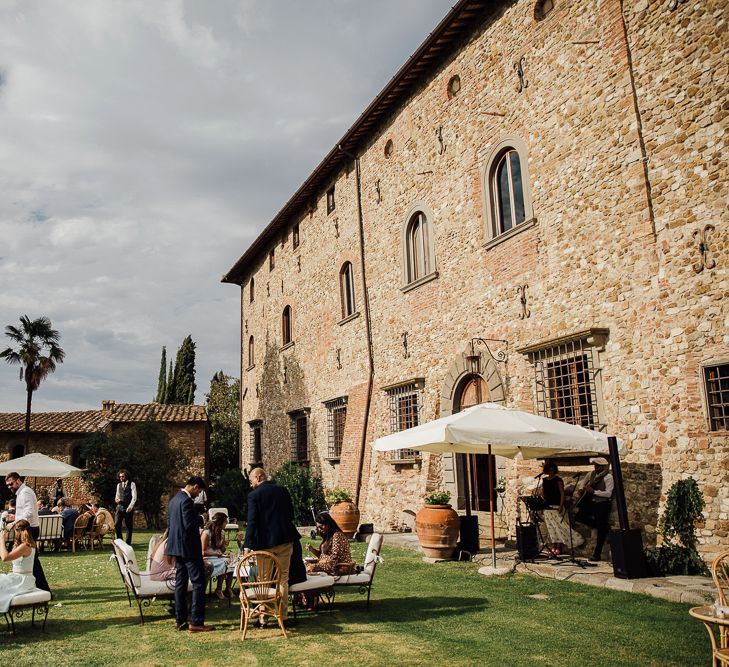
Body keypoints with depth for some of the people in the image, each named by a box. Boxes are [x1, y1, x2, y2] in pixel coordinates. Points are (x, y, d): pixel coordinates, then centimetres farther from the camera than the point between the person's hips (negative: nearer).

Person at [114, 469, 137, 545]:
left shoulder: (132, 484, 0)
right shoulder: (119, 485, 16)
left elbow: (134, 497, -5)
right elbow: (117, 495, 21)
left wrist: (130, 507, -16)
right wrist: (116, 499, -3)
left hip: (128, 508, -4)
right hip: (120, 507, 4)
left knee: (129, 527, 1)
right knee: (116, 525, -8)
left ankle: (127, 544, 8)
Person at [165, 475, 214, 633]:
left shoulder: (174, 500, 13)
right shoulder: (186, 501, -18)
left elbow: (169, 524, 17)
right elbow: (189, 525, -22)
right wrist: (201, 522, -3)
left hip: (176, 547, 10)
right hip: (188, 547, -10)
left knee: (180, 584, 12)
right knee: (199, 584, -5)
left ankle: (181, 621, 17)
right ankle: (196, 623, -5)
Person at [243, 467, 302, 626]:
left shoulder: (254, 495, -6)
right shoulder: (283, 491, 6)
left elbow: (252, 522, -13)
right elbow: (291, 515, 10)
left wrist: (248, 546, -12)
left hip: (264, 543, -3)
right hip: (285, 540, 3)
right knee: (283, 579, 9)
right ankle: (283, 617, 11)